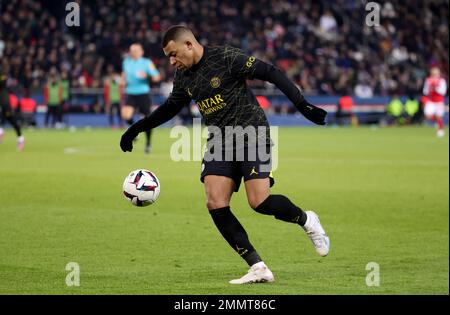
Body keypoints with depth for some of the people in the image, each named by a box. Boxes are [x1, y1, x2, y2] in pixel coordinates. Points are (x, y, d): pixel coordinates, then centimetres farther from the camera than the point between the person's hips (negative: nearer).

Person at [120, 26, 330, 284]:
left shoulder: (226, 58, -14)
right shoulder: (183, 77, 7)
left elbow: (271, 73, -14)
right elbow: (171, 107, 25)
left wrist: (302, 104, -19)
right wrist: (137, 129, 26)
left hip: (251, 134, -6)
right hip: (219, 141, 6)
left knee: (260, 202, -18)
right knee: (216, 205, -12)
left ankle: (306, 220, 15)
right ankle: (258, 269, -8)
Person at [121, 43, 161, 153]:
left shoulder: (147, 63, -5)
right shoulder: (126, 62, 7)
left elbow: (157, 77, -8)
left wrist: (146, 76, -26)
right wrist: (123, 80, 9)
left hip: (143, 94, -3)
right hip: (130, 94, 3)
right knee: (125, 115, -20)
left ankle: (148, 143, 19)